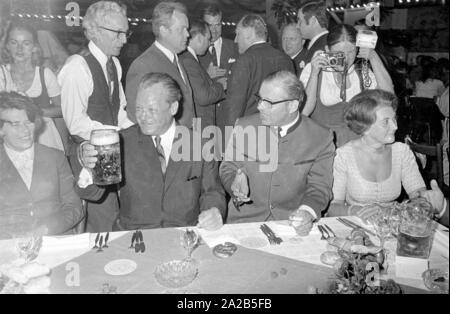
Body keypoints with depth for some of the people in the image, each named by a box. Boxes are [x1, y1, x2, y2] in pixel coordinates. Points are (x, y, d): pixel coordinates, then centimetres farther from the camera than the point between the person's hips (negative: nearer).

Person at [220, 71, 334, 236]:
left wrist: (307, 212, -21)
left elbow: (319, 186, -1)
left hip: (293, 222, 1)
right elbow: (228, 168, 6)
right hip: (245, 218, 0)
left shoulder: (321, 138, -3)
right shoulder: (244, 126, 1)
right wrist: (236, 185, -17)